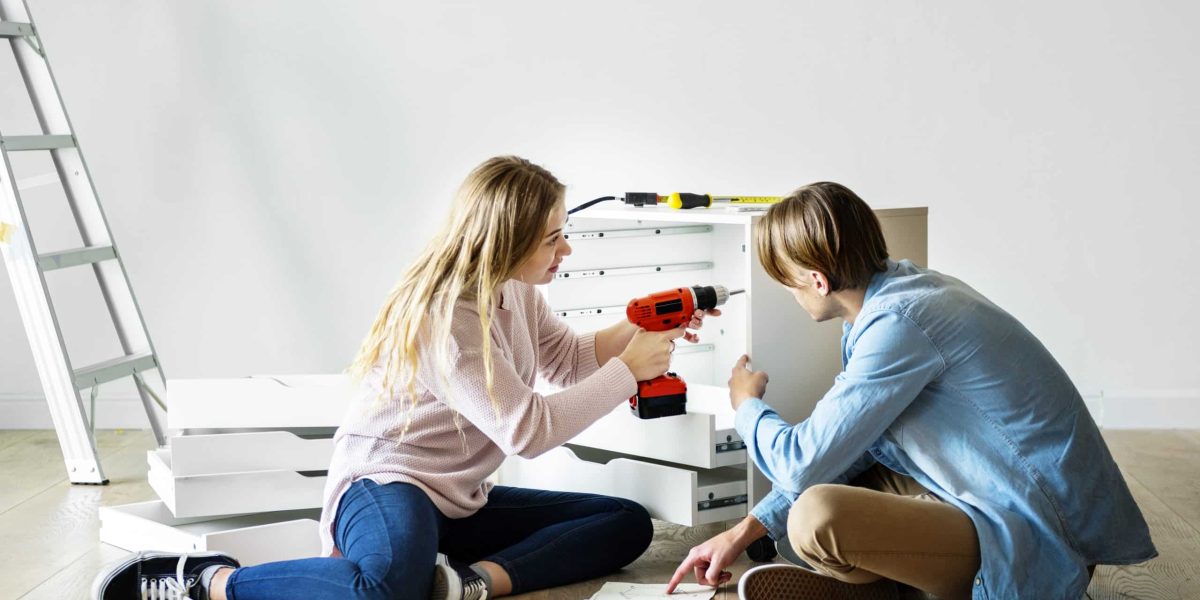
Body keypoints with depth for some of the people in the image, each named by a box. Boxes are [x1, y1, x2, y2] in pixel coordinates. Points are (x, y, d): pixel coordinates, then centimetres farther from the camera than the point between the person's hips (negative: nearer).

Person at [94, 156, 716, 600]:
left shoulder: (514, 291, 7)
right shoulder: (446, 317, -21)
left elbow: (571, 358, 23)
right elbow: (528, 429, -22)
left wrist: (642, 330, 6)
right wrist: (629, 370, -15)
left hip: (458, 497, 10)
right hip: (385, 481, -10)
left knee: (627, 522, 1)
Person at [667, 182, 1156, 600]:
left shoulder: (897, 323, -23)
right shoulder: (893, 290, 6)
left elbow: (803, 463, -18)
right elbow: (833, 446, 12)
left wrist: (748, 407, 4)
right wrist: (745, 531, 9)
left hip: (1037, 538, -10)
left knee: (816, 516, -30)